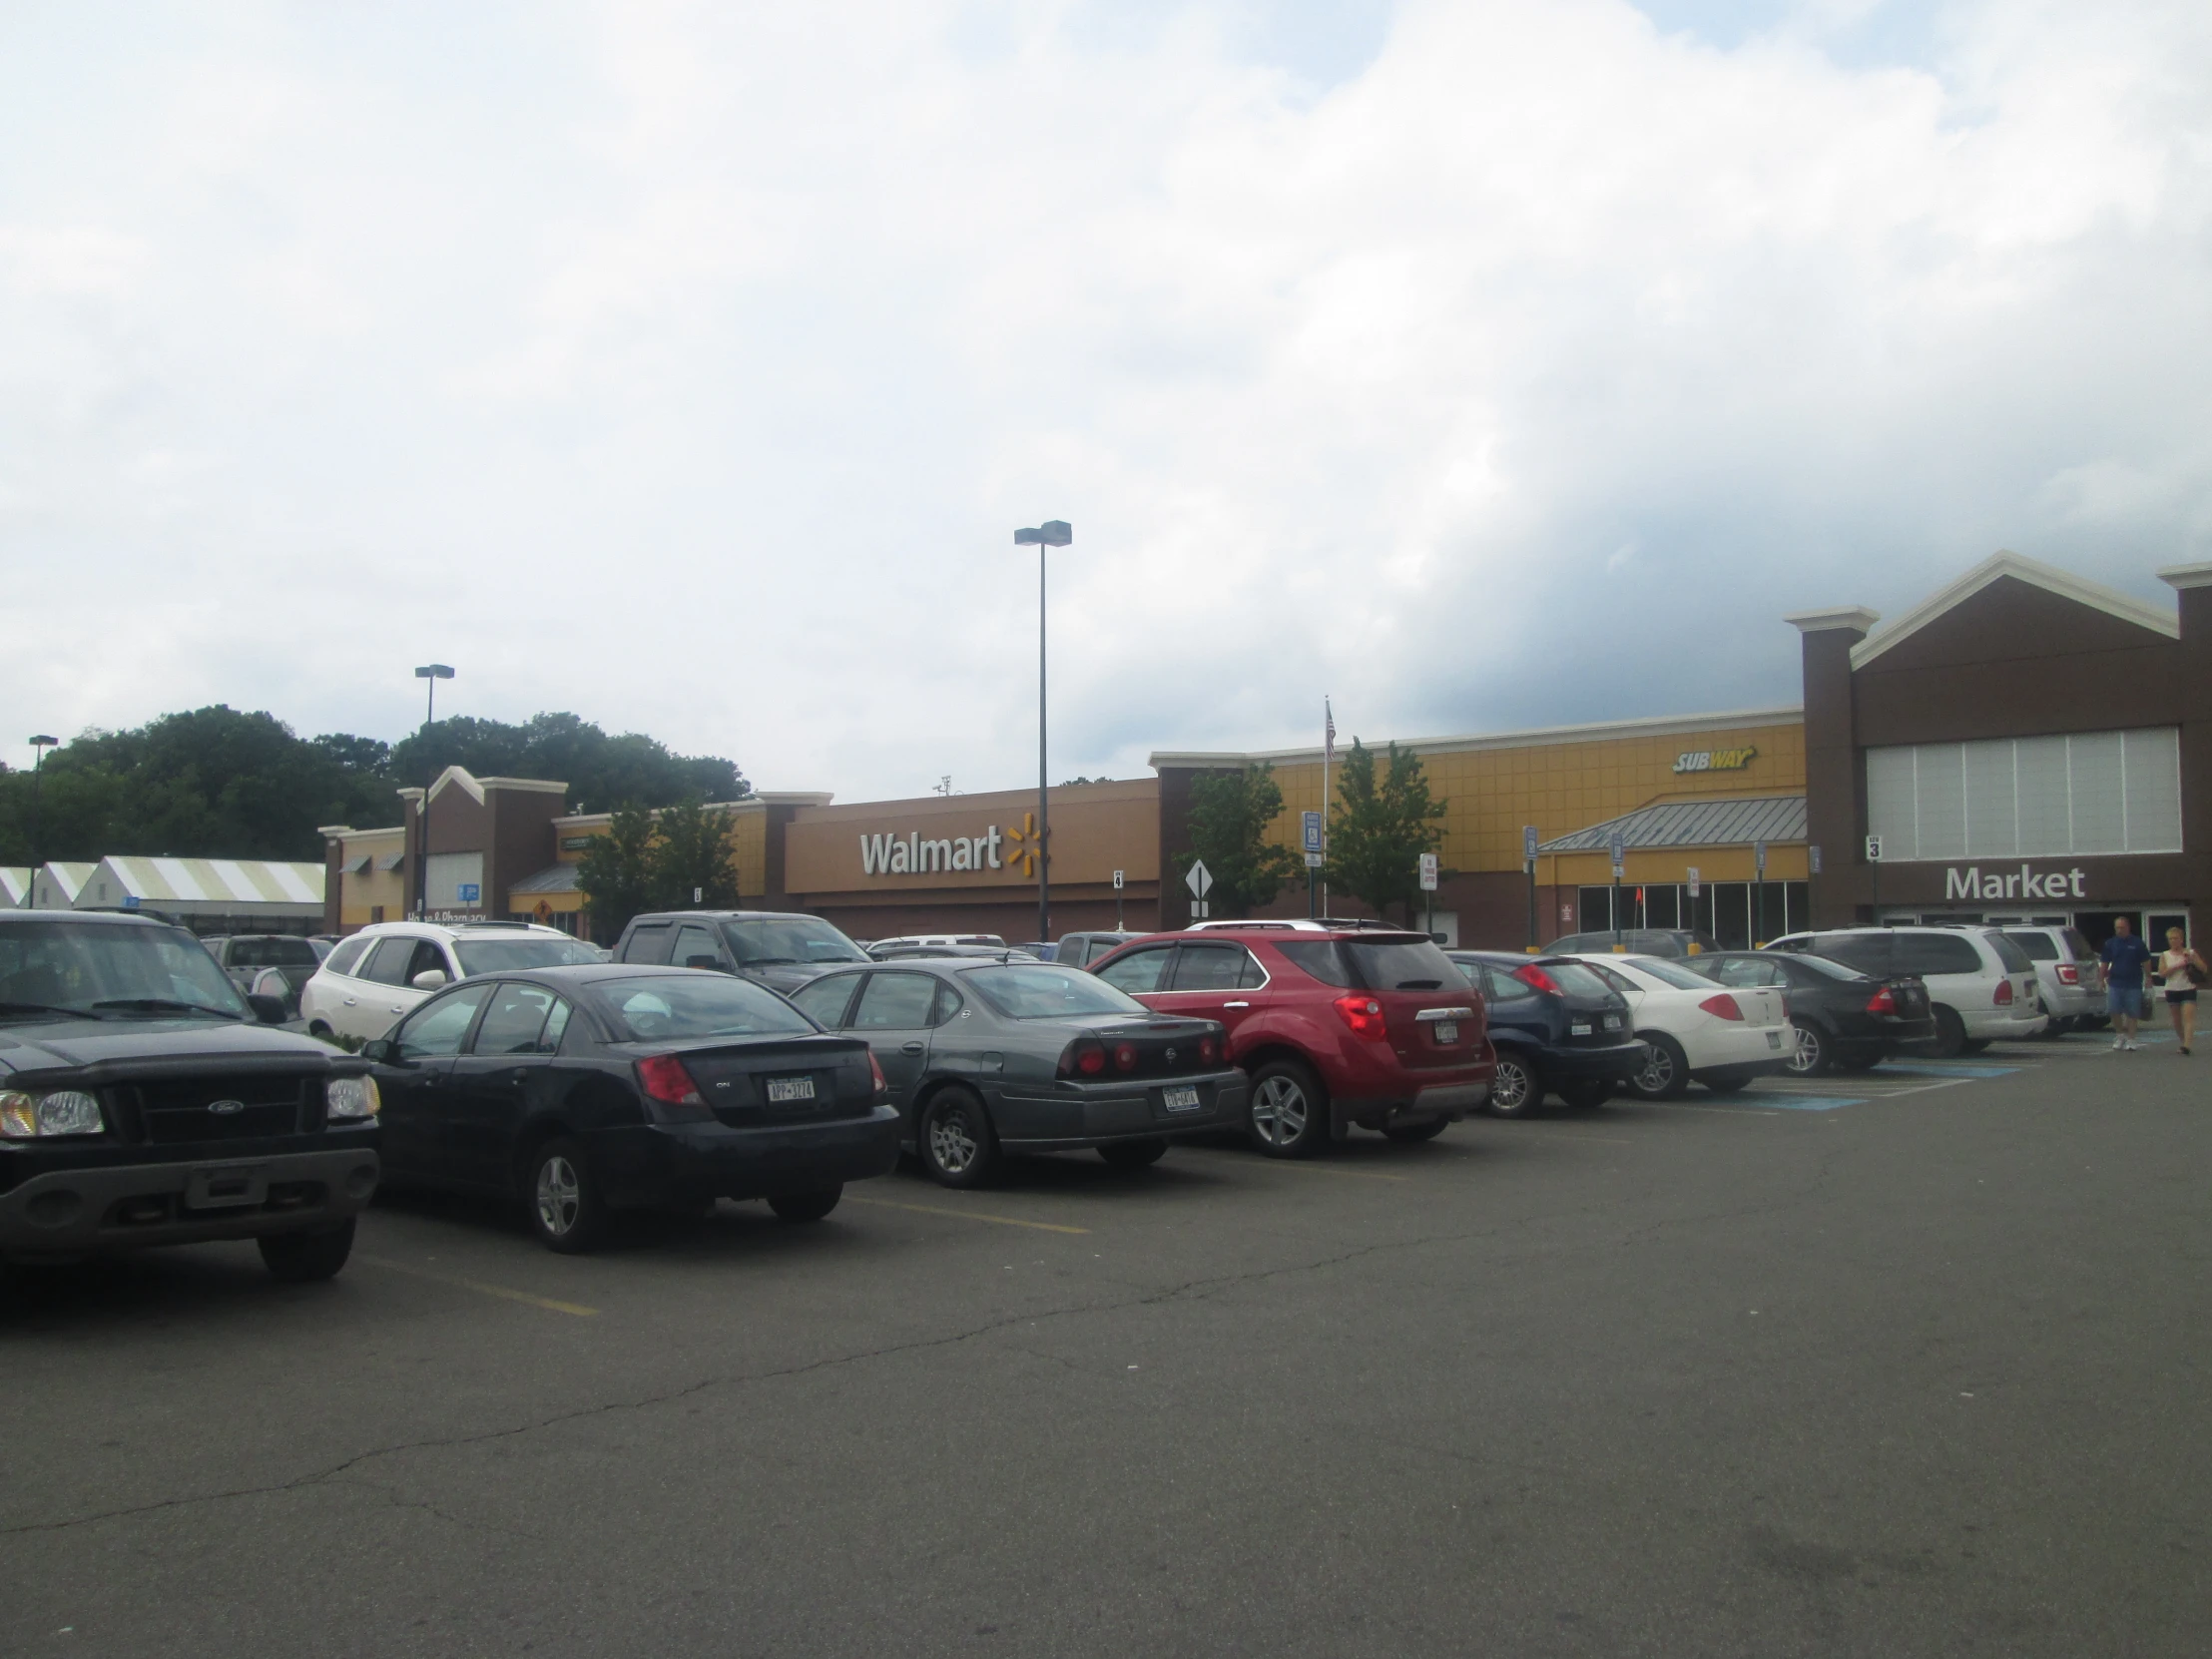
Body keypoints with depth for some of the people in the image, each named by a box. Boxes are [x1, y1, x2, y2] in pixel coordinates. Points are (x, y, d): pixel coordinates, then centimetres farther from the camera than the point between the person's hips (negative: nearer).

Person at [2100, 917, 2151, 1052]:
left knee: (2132, 1013, 3)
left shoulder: (2137, 943, -1)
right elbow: (2105, 963, 9)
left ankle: (2130, 1039, 12)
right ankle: (2120, 1034, 17)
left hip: (2133, 984, -2)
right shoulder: (2110, 943, 4)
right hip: (2115, 984, 2)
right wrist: (2102, 979, 7)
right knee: (2114, 1011, -3)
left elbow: (2145, 962, 4)